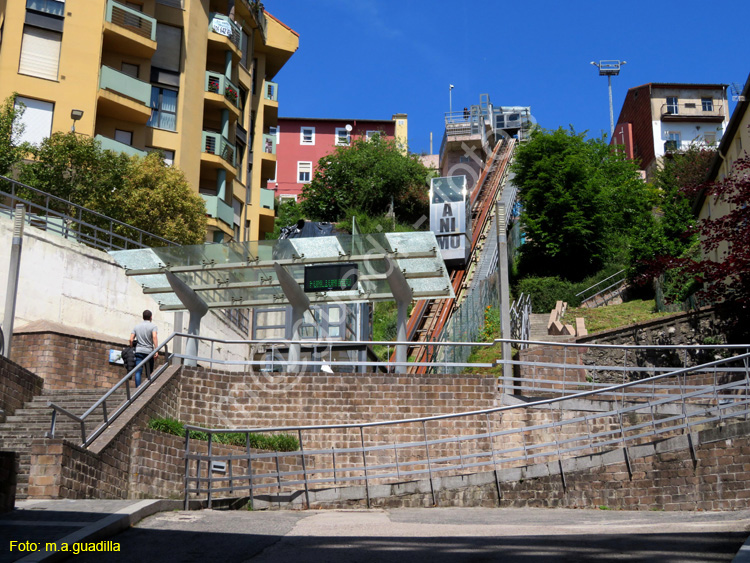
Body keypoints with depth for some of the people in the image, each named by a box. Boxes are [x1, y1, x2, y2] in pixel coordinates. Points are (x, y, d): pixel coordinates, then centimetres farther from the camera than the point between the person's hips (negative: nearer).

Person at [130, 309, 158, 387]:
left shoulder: (137, 326, 12)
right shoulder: (153, 326, 0)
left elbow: (131, 340, 5)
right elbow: (154, 337, -16)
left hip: (138, 351, 2)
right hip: (149, 351, -2)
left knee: (138, 372, -5)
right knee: (149, 373, 8)